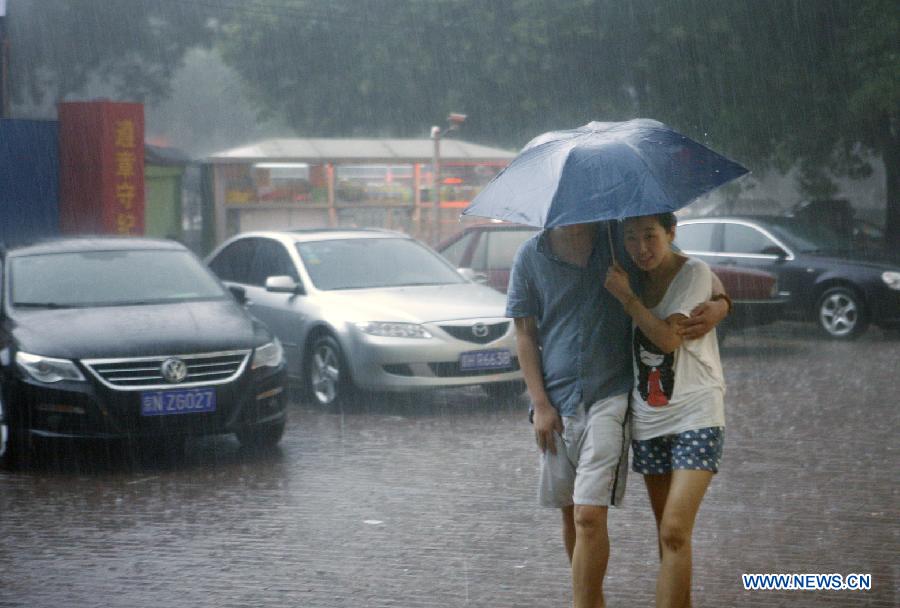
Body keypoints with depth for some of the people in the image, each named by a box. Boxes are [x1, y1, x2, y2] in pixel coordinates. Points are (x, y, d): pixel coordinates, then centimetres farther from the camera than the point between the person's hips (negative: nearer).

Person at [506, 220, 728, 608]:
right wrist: (540, 404, -2)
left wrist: (718, 307, -17)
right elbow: (525, 333, 6)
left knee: (589, 515, -13)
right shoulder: (531, 256, 2)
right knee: (570, 514, 13)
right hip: (557, 401, 3)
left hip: (609, 397, -3)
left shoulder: (620, 241, -2)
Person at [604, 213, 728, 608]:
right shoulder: (634, 278, 8)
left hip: (695, 415, -6)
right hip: (648, 418, 6)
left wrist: (625, 296, -15)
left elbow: (669, 338, -20)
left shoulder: (694, 274, -10)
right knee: (667, 534, 11)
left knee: (674, 532, -17)